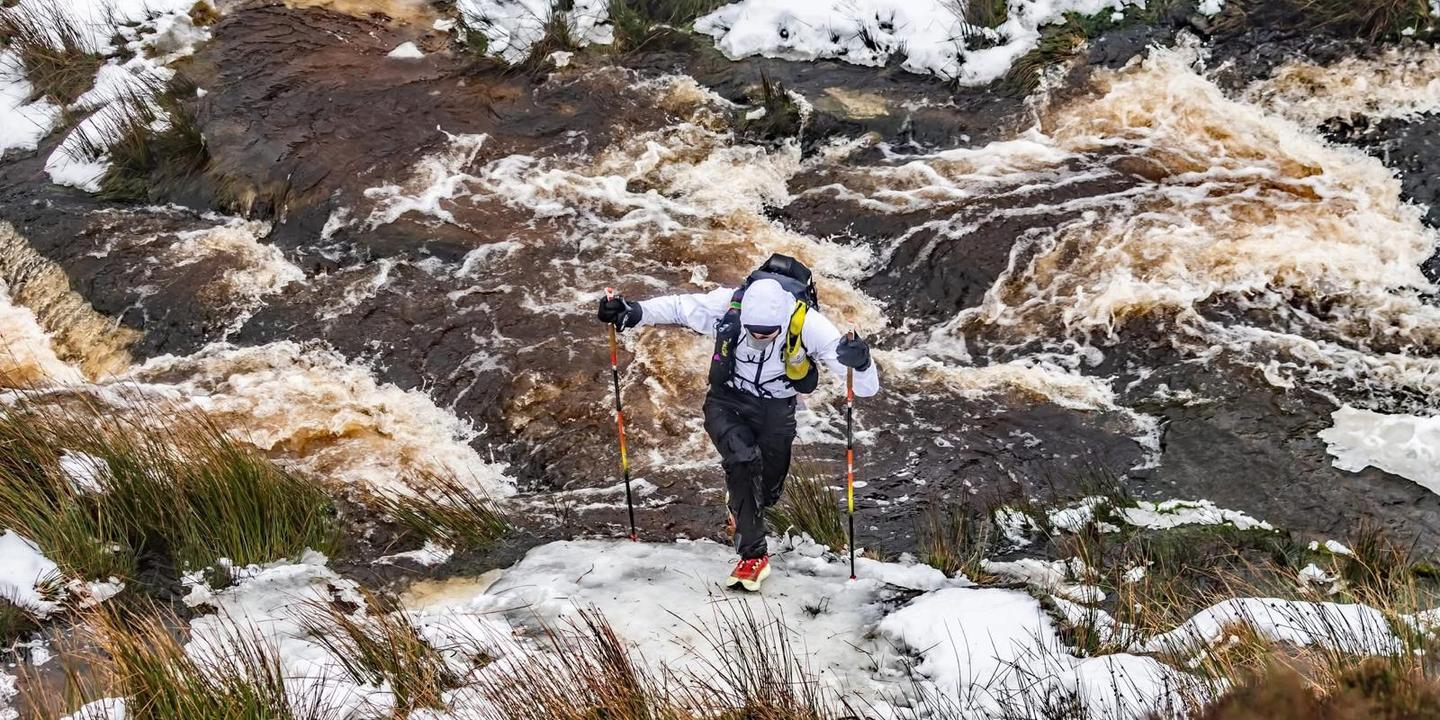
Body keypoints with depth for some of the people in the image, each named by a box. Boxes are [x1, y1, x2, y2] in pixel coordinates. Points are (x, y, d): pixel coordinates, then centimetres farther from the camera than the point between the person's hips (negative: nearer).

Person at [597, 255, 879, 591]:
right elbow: (676, 307, -8)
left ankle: (741, 511, 51)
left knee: (767, 491, 12)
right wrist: (634, 312, -22)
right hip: (727, 402, -1)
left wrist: (859, 362, -56)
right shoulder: (728, 305, -28)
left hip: (775, 411, 1)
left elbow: (866, 388, -34)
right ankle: (753, 554, -17)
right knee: (743, 459, -28)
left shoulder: (808, 324, -31)